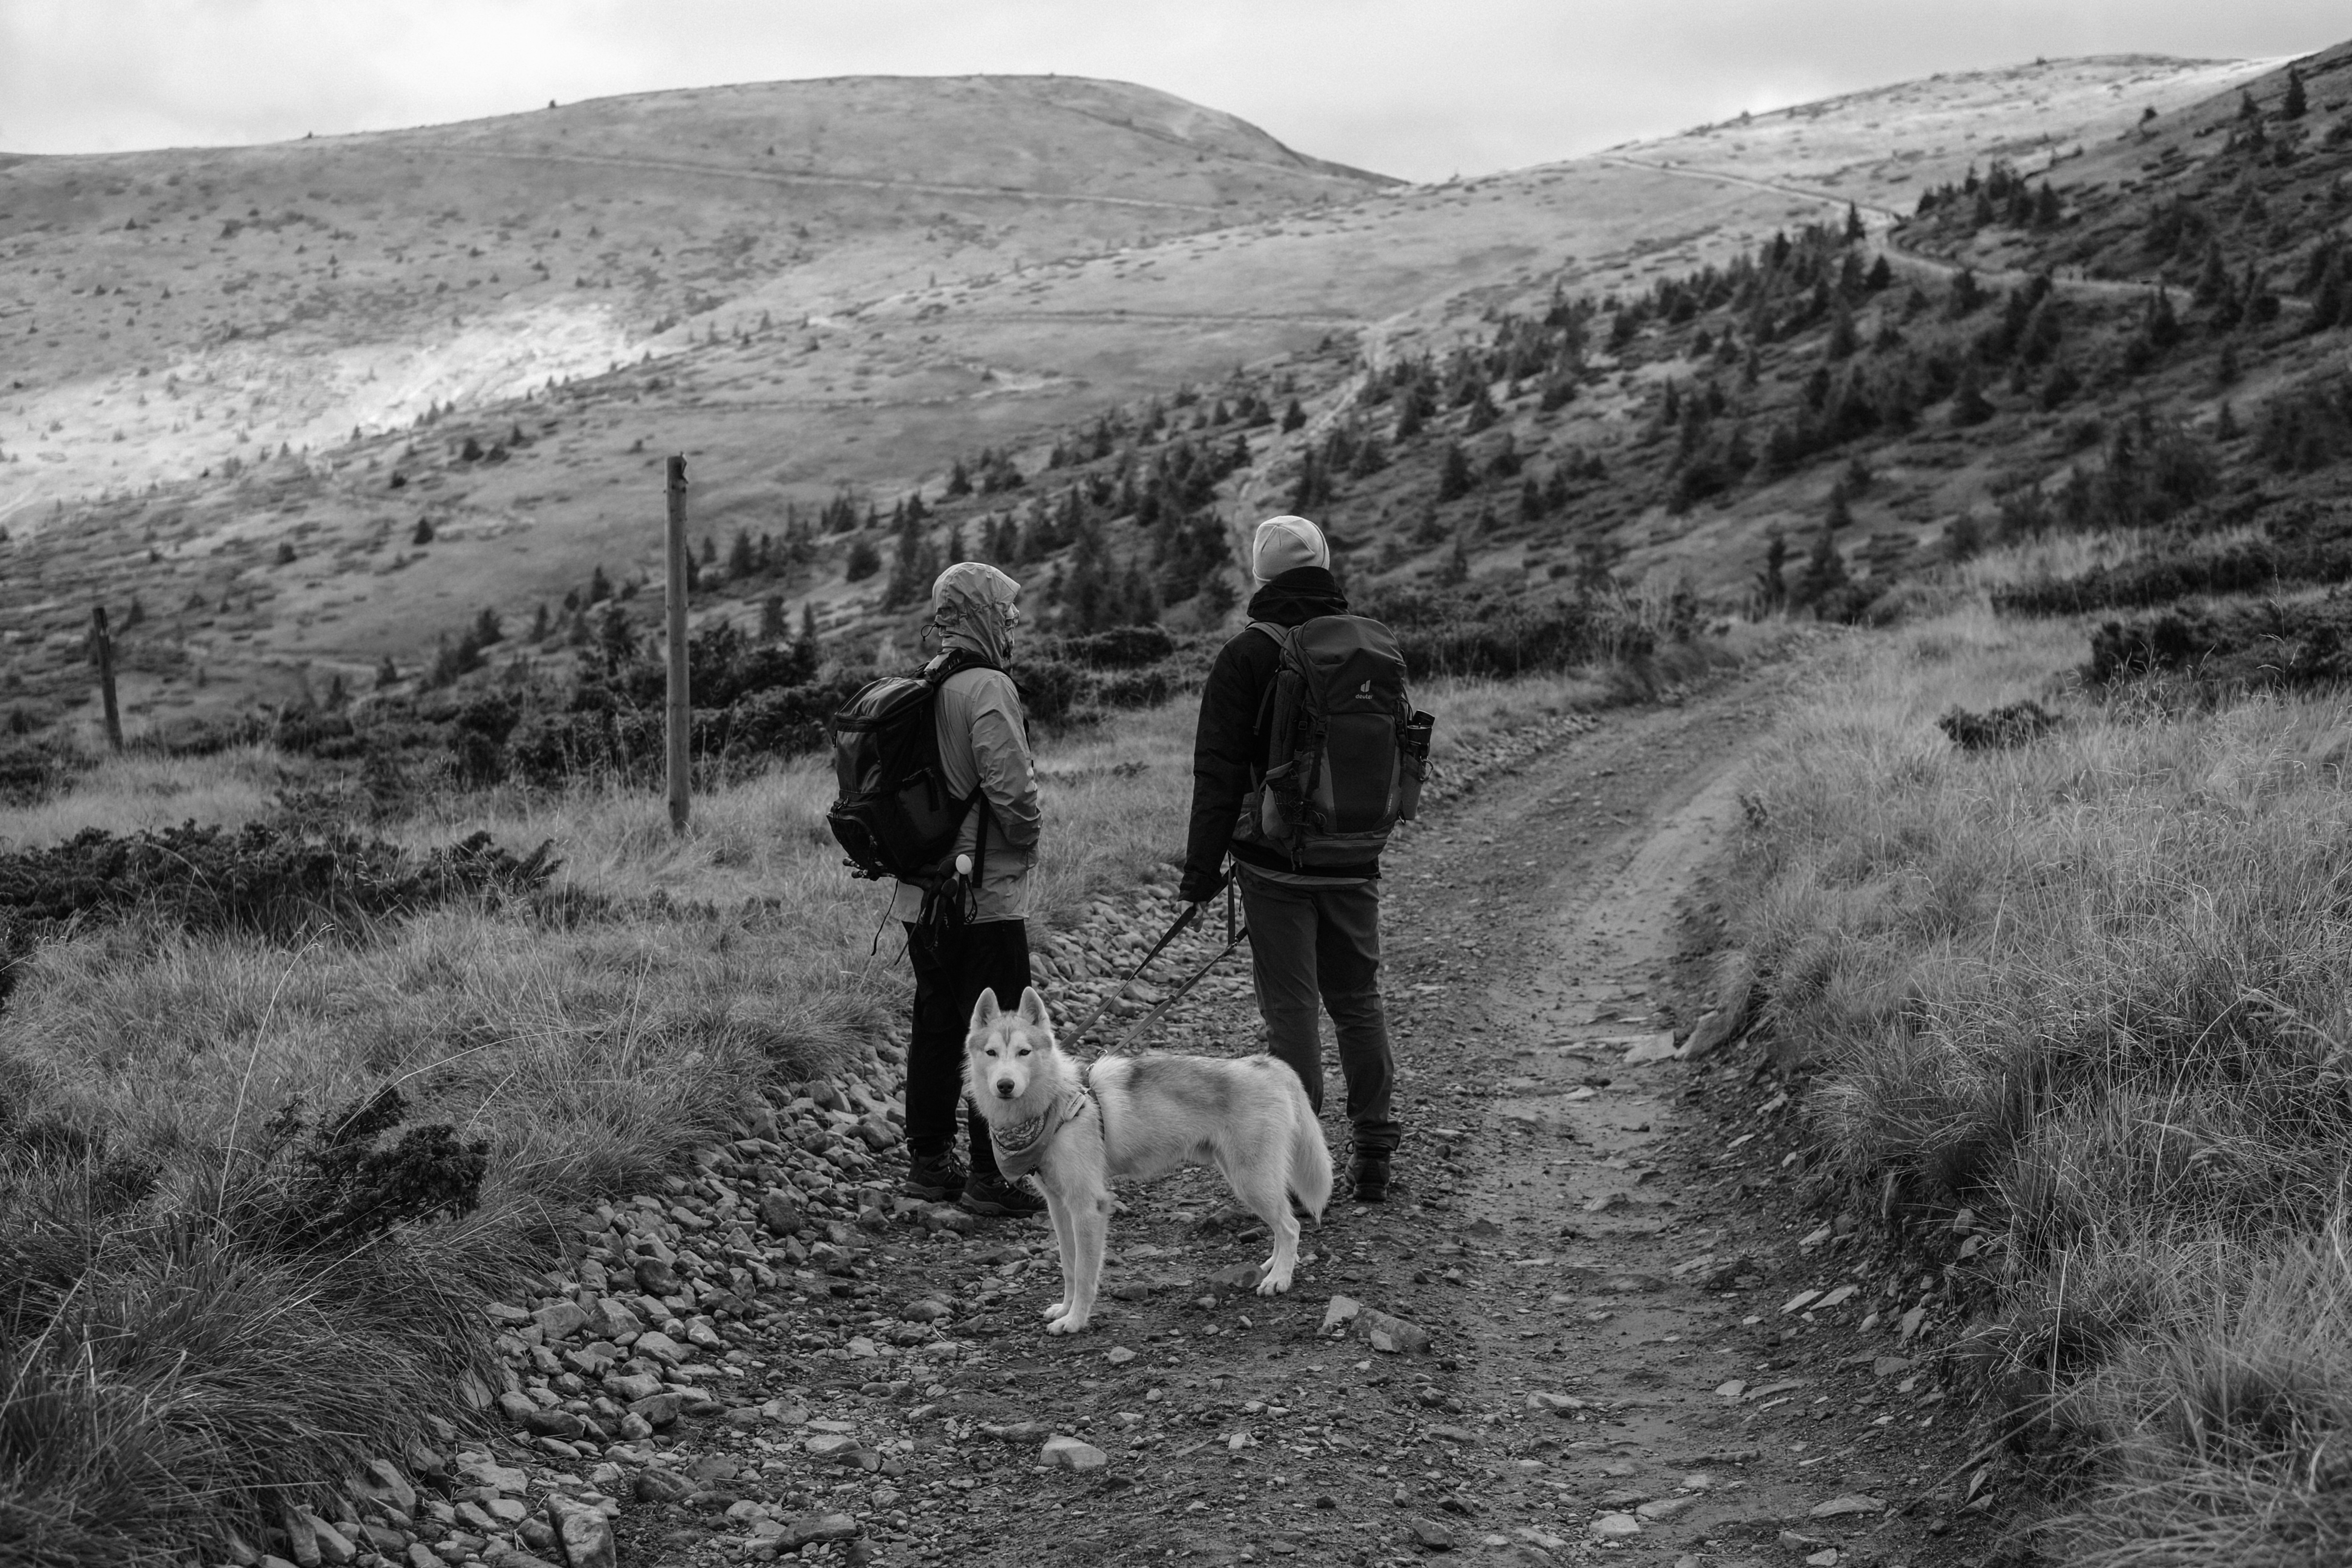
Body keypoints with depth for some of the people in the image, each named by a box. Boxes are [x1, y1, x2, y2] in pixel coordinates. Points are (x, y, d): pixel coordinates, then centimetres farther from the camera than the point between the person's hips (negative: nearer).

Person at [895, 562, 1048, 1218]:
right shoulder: (987, 688, -15)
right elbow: (1008, 782, -23)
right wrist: (1028, 832, -6)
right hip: (986, 892, -8)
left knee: (935, 1025, 15)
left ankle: (928, 1161, 23)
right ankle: (988, 1175, 0)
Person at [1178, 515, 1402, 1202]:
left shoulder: (1247, 656, -8)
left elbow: (1219, 770, -11)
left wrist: (1202, 868, -8)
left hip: (1277, 862, -4)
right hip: (1355, 861, 5)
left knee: (1291, 1007, -1)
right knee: (1358, 1000, 14)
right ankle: (1373, 1153, 19)